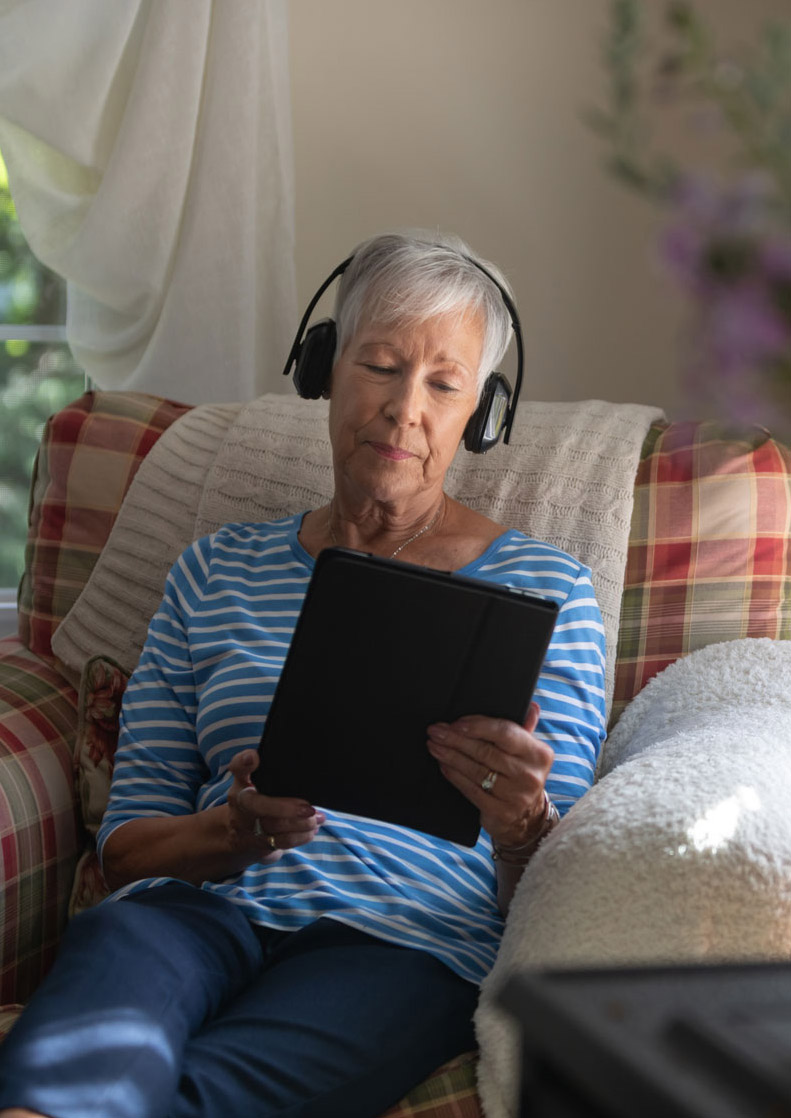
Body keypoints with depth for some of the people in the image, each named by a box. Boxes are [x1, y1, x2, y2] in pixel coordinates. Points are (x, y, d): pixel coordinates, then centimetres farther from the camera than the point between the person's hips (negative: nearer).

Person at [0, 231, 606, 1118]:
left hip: (401, 942, -2)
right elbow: (126, 844, 14)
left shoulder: (541, 589, 13)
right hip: (203, 910, 2)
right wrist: (236, 829, -9)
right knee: (113, 941, -37)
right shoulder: (216, 571, 19)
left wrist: (522, 829, -16)